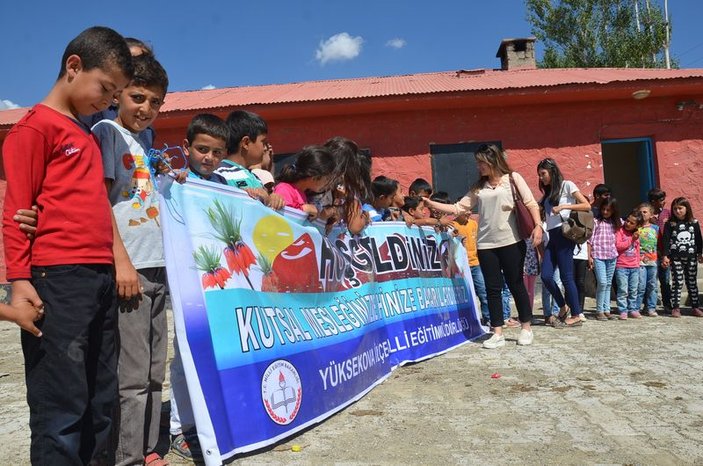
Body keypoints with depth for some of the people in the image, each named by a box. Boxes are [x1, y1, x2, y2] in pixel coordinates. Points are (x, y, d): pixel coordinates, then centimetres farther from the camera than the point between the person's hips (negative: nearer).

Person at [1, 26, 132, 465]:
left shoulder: (90, 135, 21)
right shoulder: (36, 124, -2)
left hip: (102, 277, 8)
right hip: (58, 279, -8)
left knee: (102, 399, 12)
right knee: (63, 402, -3)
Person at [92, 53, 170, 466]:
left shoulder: (146, 141, 20)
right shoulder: (107, 132, -1)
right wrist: (121, 261, -15)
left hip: (156, 268, 8)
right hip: (127, 269, -7)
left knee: (154, 372, 11)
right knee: (131, 375, -4)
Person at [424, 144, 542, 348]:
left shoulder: (513, 178, 3)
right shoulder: (478, 187, 13)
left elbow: (530, 203, -2)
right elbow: (458, 208, 9)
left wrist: (537, 226, -16)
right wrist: (430, 203, 2)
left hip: (511, 241, -4)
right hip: (486, 245, 4)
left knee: (516, 285, 4)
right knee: (493, 288, 5)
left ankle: (526, 329, 20)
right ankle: (498, 333, 12)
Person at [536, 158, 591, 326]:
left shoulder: (567, 185, 2)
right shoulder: (547, 193, 22)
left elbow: (587, 206, -6)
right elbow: (543, 215, 14)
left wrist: (564, 206, -14)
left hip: (564, 234, -6)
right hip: (552, 236, 7)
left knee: (566, 276, -6)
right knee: (546, 276, -4)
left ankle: (576, 315, 3)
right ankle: (563, 306, 15)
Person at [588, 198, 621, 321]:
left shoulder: (617, 222, 11)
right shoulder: (595, 221, -1)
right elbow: (590, 239, -2)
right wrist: (589, 256, -6)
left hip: (612, 256, 5)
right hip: (598, 255, -5)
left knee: (608, 284, 8)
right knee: (602, 282, -12)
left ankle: (607, 310, 13)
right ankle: (599, 311, -3)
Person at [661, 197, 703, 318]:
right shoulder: (670, 224, -2)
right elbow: (665, 240, -5)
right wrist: (665, 256, -11)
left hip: (691, 257, 3)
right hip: (676, 258, -3)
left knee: (692, 283, 10)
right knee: (677, 283, -3)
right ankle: (675, 308, 2)